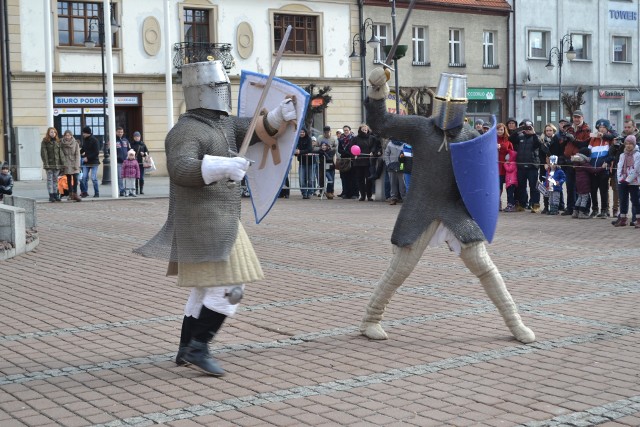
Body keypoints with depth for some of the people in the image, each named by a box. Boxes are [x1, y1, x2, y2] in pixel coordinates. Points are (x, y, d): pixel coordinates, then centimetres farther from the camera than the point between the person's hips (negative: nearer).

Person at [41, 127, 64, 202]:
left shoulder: (58, 141, 12)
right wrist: (46, 163, -15)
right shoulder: (45, 142, -1)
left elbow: (60, 153, 12)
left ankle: (56, 194, 14)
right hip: (49, 164, -4)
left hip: (57, 164, 4)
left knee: (55, 179, 9)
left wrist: (61, 163, 5)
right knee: (50, 179, -2)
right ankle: (51, 195, -1)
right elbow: (43, 153, -7)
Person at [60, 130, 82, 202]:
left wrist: (76, 165, -9)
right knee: (69, 179, 4)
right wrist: (63, 163, -6)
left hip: (74, 163, -1)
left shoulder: (75, 143, 1)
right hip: (67, 164, 1)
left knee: (75, 178, -9)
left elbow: (77, 154, -1)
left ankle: (75, 194, -5)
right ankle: (71, 194, 8)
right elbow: (62, 154, 3)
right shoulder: (62, 144, 2)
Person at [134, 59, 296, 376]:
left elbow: (259, 129, 12)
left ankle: (186, 350, 23)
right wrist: (222, 166, -46)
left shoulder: (221, 123, 13)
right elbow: (180, 169, -32)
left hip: (216, 223, 10)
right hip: (205, 225, -10)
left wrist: (280, 115, -9)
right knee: (229, 288, -11)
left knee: (206, 288, 16)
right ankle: (198, 348, -5)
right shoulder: (186, 131, -15)